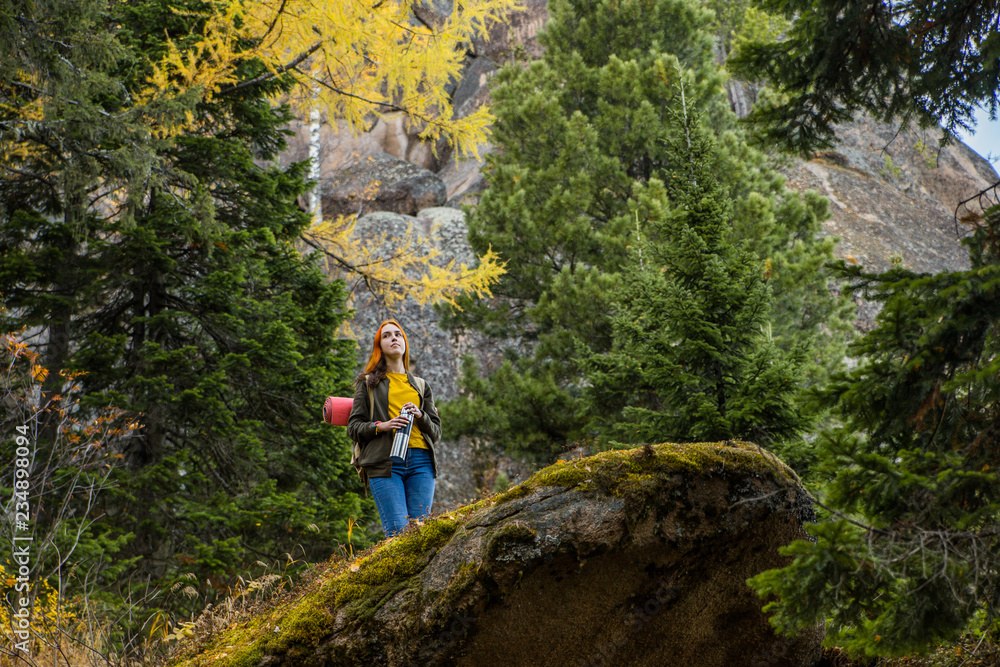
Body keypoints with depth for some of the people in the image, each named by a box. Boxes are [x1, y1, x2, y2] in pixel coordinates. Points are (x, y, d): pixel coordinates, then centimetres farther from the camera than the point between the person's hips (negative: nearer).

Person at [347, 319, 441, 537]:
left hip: (420, 461, 3)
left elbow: (436, 431, 19)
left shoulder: (421, 386, 25)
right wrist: (382, 426, -9)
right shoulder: (368, 383, 17)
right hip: (385, 462, -3)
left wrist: (420, 416, -1)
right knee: (399, 533, -17)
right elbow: (353, 427, 9)